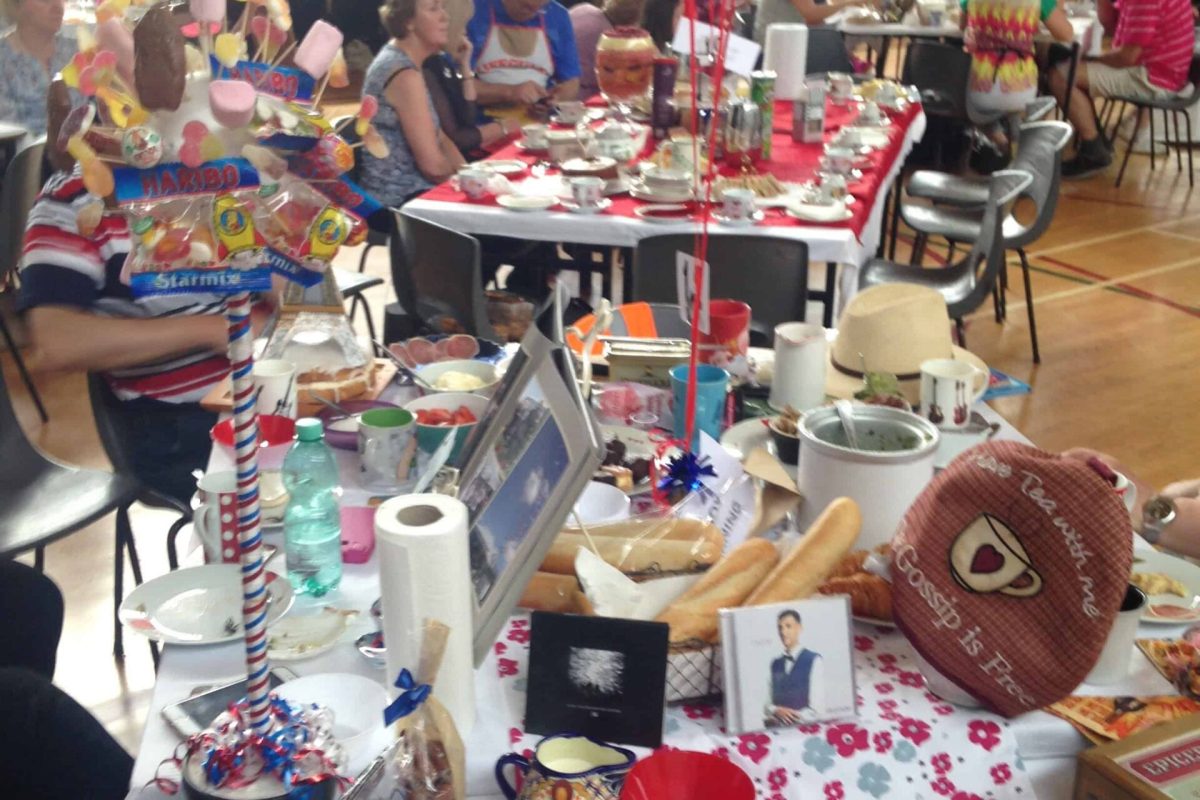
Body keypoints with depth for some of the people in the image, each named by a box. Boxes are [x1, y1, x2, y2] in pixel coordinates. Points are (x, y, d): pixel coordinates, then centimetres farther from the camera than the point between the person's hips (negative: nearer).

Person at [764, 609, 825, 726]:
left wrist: (794, 718, -11)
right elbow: (766, 703, 12)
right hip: (775, 727, 4)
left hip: (804, 724, -4)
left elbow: (817, 707, -4)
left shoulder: (814, 660, 1)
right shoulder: (775, 664, 16)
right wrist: (777, 711, -7)